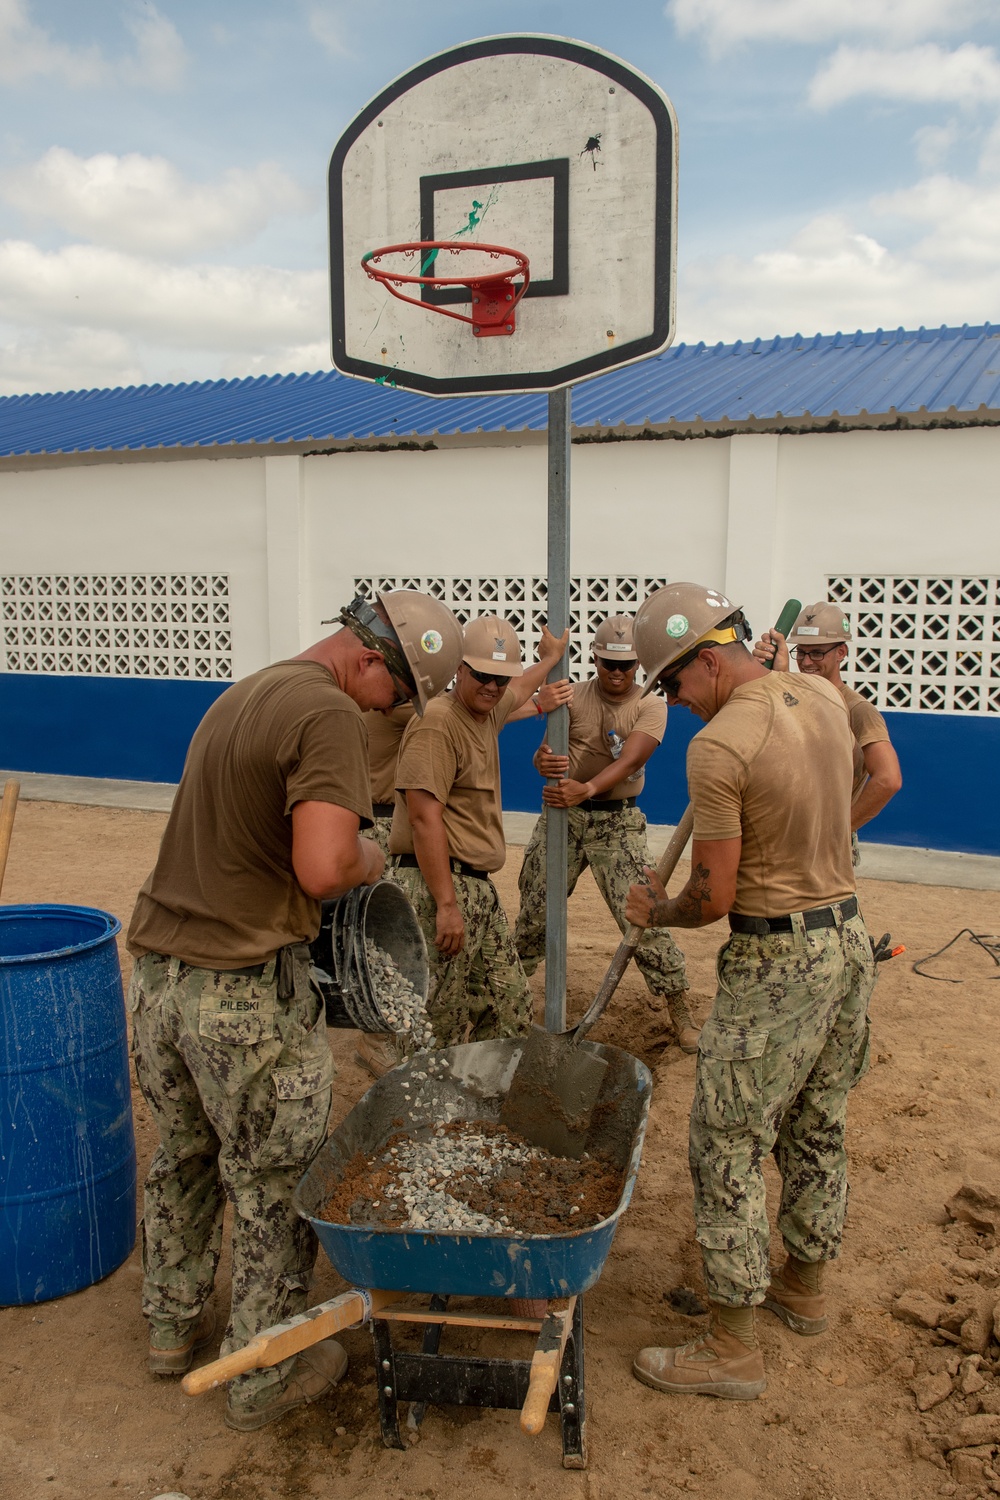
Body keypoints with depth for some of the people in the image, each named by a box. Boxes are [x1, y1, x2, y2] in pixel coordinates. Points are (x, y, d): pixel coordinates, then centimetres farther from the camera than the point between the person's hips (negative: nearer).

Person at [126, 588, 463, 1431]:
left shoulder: (244, 692, 13)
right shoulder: (331, 716, -17)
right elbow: (323, 869, -28)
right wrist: (370, 858, -6)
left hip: (157, 969, 9)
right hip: (245, 990, -9)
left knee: (184, 1157, 25)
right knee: (273, 1185, 10)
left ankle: (174, 1326, 44)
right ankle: (263, 1377, 27)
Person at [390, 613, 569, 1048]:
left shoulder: (489, 711, 13)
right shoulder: (437, 722, -15)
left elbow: (519, 692, 40)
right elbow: (425, 818, -21)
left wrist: (551, 657, 56)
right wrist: (447, 904, -24)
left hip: (480, 886, 10)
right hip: (439, 883, -10)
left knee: (511, 1010, 13)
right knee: (439, 1027, -5)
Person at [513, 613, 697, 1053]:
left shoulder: (651, 707, -7)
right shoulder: (573, 697, -2)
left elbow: (629, 760, -24)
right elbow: (546, 753, -15)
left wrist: (587, 789, -43)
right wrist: (543, 760, -41)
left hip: (618, 822, -2)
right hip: (562, 814, 2)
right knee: (535, 913, 8)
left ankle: (678, 1008, 7)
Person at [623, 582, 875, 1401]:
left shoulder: (718, 746, -22)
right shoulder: (823, 695, 1)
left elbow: (714, 897, -19)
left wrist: (655, 911, 0)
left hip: (776, 961, -9)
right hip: (850, 937, 9)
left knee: (726, 1147, 4)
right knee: (818, 1129, 22)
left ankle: (733, 1348, 15)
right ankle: (805, 1284, 41)